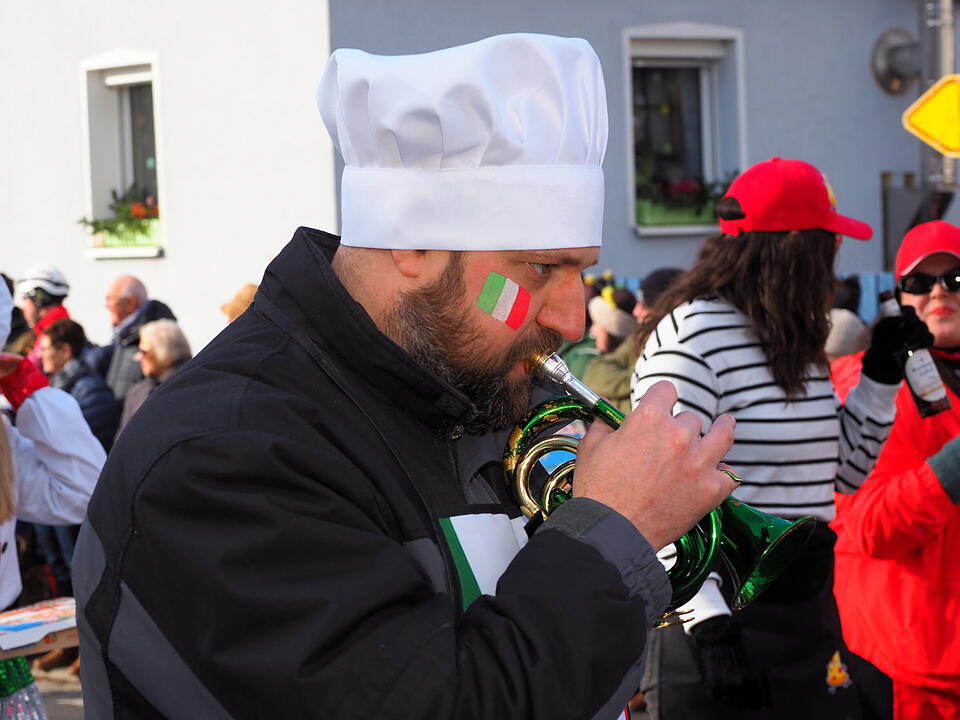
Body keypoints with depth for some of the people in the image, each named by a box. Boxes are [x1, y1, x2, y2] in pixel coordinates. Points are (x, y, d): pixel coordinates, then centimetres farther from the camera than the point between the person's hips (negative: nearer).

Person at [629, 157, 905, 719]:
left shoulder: (799, 345, 13)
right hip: (724, 614, -8)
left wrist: (881, 378, 12)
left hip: (811, 607, 8)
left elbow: (844, 473, 23)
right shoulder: (690, 336, -14)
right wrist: (708, 624, -25)